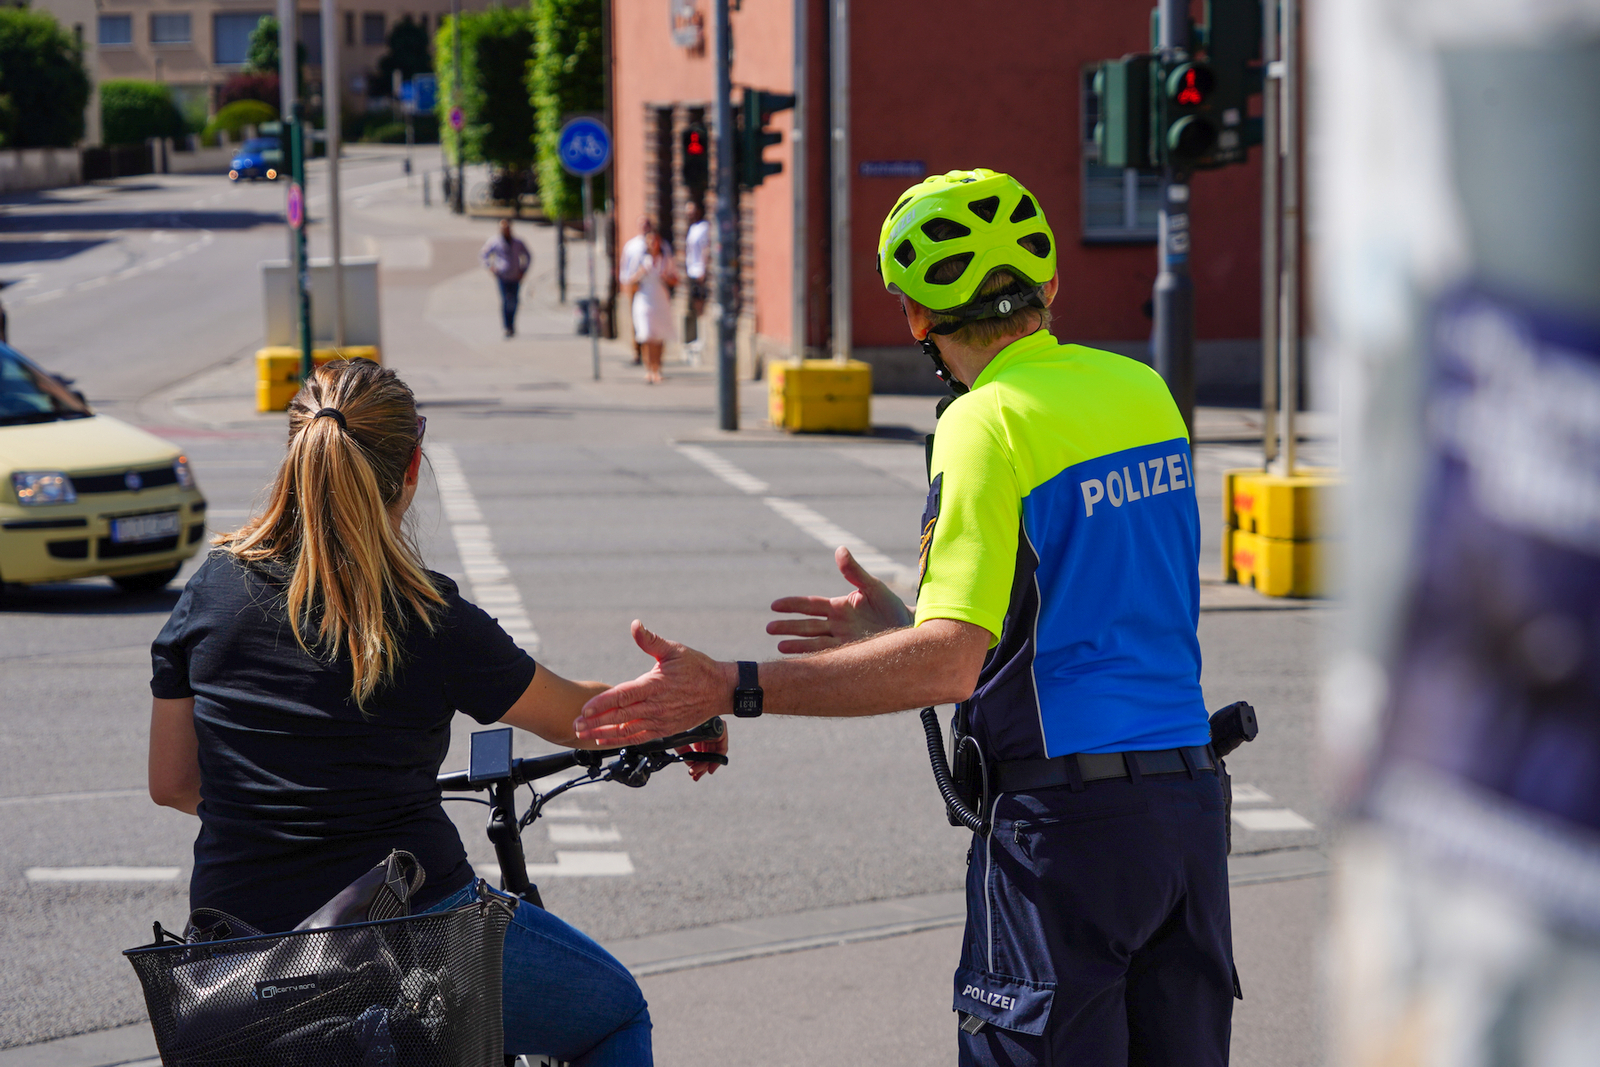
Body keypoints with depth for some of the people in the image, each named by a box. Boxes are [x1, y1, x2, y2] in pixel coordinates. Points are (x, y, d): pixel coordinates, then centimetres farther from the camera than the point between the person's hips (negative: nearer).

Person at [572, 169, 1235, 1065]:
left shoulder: (989, 424, -12)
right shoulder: (1145, 391, 10)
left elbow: (950, 663, -21)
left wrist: (731, 690, -21)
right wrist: (904, 624, 23)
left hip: (1066, 820, -7)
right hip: (1190, 799, 7)